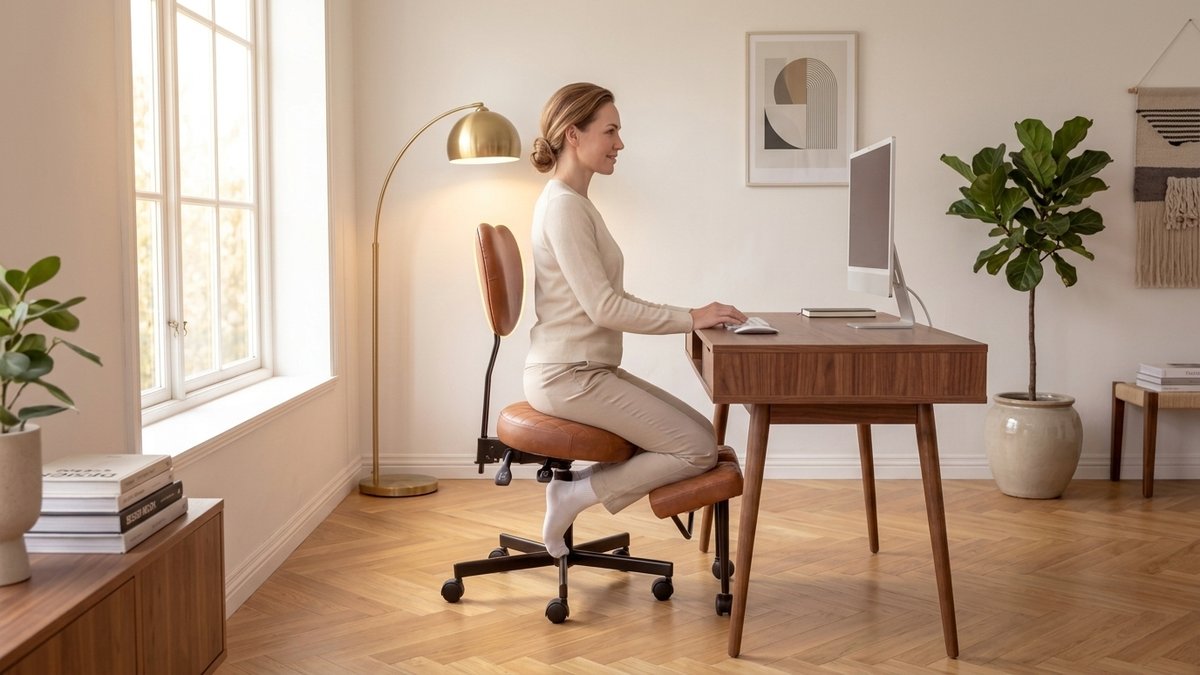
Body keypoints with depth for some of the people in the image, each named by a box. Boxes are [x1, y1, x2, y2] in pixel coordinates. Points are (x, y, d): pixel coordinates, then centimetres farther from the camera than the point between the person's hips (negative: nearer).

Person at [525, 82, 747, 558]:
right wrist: (690, 318, -15)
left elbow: (607, 301, 16)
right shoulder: (563, 206, -16)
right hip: (567, 376, -10)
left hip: (586, 370, 10)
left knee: (701, 431, 10)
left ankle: (576, 487, 9)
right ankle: (576, 494, -1)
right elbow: (603, 307, -21)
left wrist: (688, 317, 7)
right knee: (700, 450, -10)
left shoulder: (574, 202, 15)